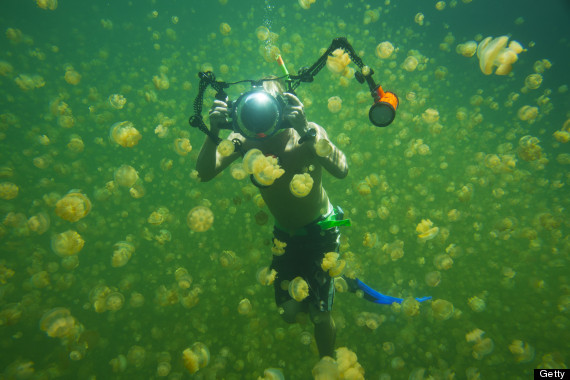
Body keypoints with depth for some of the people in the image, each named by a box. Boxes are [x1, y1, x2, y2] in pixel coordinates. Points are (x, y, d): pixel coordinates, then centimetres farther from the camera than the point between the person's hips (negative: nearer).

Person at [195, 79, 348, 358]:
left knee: (319, 314, 3)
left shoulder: (309, 133, -26)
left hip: (321, 231, -3)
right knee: (288, 313, 12)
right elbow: (204, 174, -24)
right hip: (283, 233, 3)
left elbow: (341, 170, -42)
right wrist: (214, 133, -37)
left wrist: (305, 131, -52)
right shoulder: (245, 141, -17)